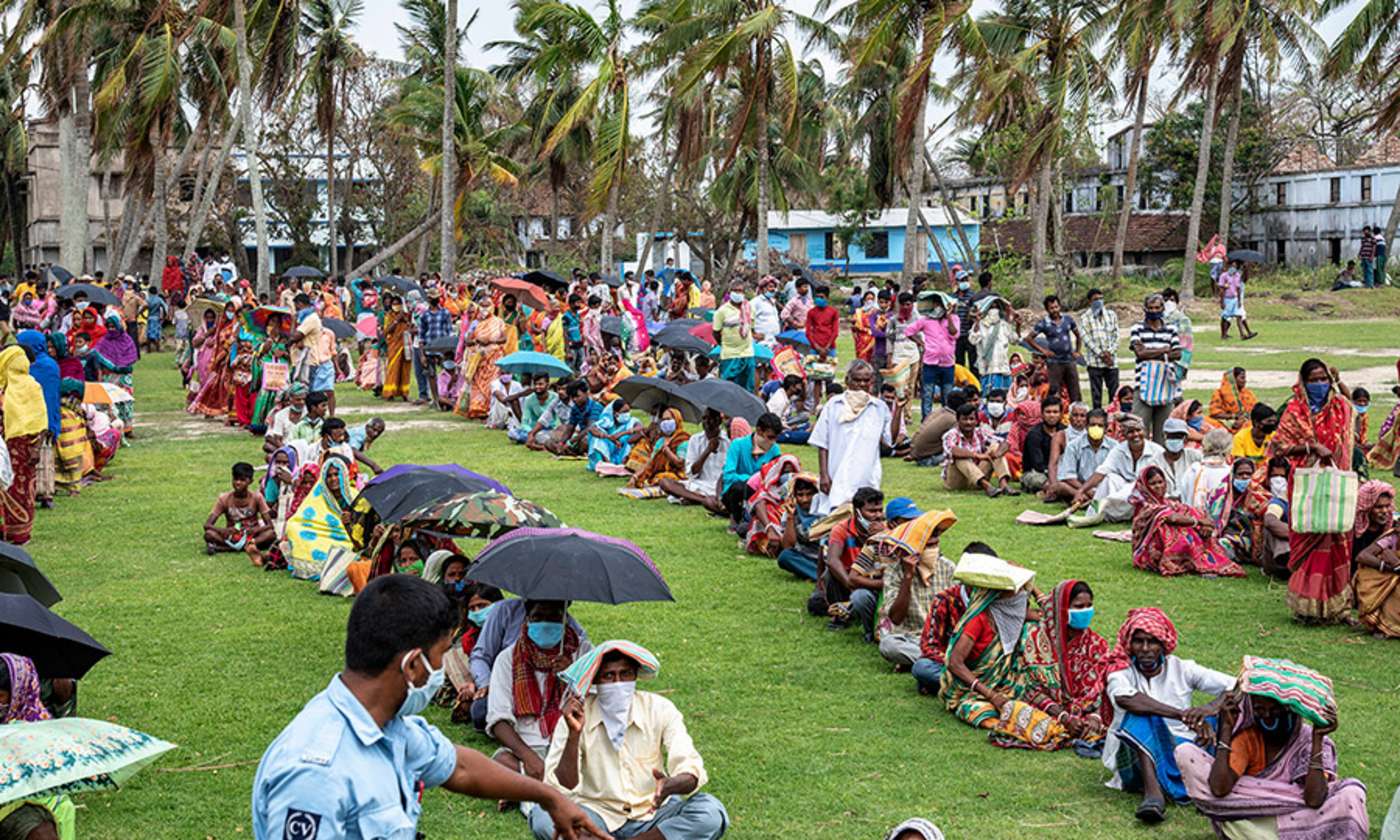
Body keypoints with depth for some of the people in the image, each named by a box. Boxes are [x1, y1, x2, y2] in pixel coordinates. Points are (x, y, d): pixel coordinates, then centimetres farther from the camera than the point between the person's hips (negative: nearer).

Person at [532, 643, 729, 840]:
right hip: (597, 814, -1)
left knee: (711, 813, -27)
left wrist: (671, 785, -38)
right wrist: (574, 734, -29)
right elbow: (563, 790, -16)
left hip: (652, 813, 1)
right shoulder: (576, 716, -9)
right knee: (542, 817, -30)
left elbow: (692, 773, -15)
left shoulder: (659, 709, -7)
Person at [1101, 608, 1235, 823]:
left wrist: (1210, 708, -27)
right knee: (1140, 713, -29)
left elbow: (1235, 686, -5)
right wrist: (1182, 715, -36)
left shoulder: (1182, 669, 4)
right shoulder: (1121, 672, -3)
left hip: (1182, 750, 2)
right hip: (1140, 756, -2)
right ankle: (1153, 790, -46)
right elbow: (1124, 698, -28)